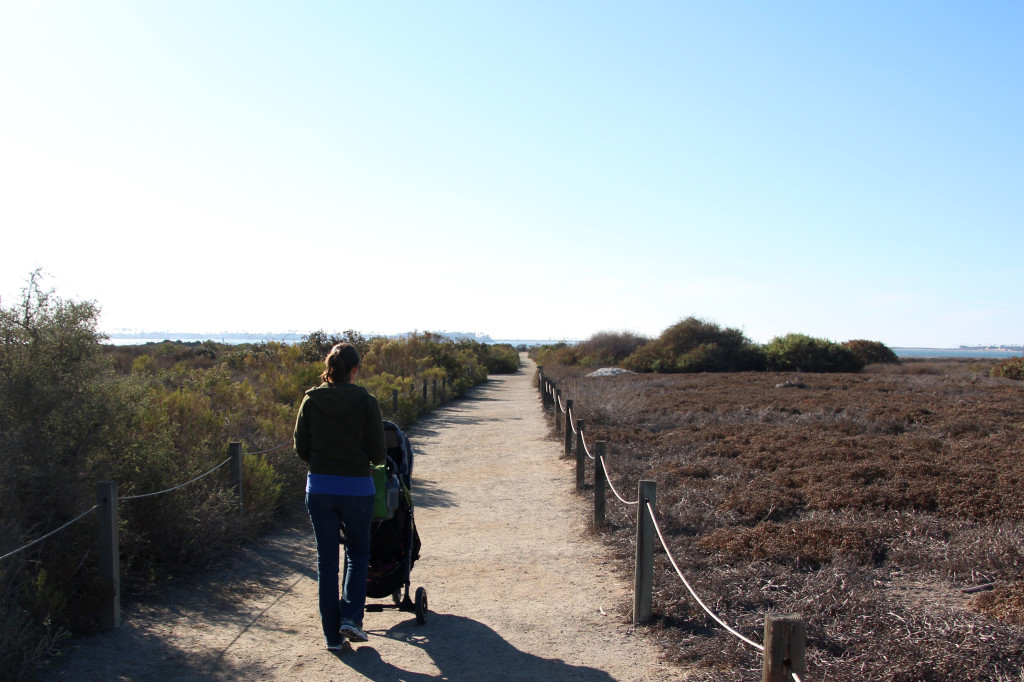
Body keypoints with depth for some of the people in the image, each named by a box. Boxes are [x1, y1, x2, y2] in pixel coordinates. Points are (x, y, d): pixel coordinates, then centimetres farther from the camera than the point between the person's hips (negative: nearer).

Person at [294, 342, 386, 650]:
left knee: (326, 560, 12)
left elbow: (301, 448, 3)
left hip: (319, 487, 2)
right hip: (357, 488, -2)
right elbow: (378, 453, -7)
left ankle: (333, 635, 18)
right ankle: (351, 617, 6)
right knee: (357, 553, 20)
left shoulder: (311, 400, -2)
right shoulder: (366, 402, -9)